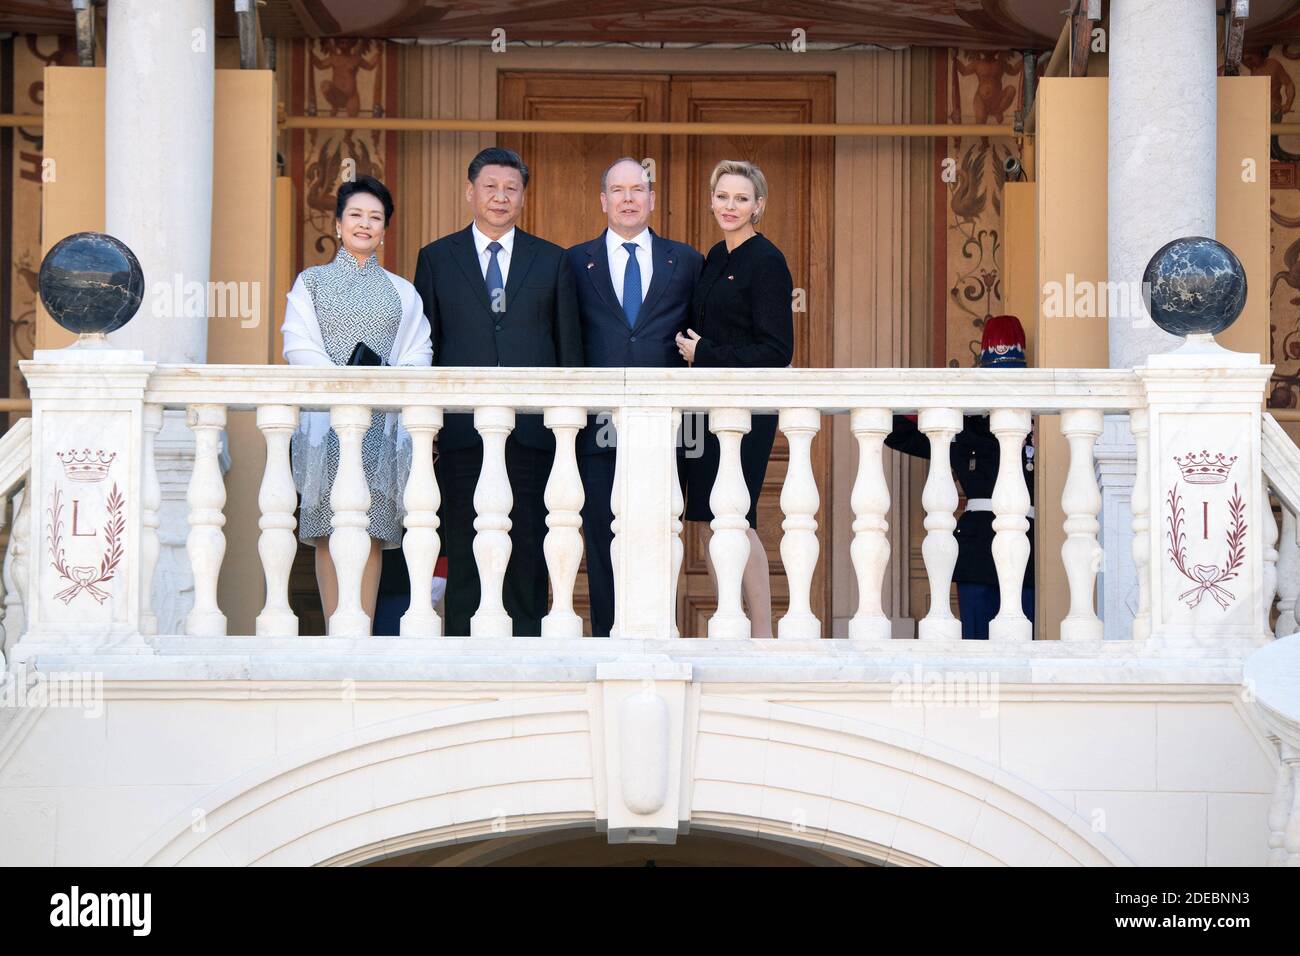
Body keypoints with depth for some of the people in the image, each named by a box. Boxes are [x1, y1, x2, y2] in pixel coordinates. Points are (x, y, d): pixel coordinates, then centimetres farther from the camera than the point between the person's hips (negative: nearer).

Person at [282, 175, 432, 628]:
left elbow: (417, 353, 8)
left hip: (383, 420, 1)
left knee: (373, 530, -2)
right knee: (329, 531, -5)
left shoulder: (401, 291, 16)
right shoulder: (311, 281, 11)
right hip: (326, 415, -1)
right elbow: (299, 347, 0)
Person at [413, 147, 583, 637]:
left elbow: (569, 347, 10)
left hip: (532, 427, 1)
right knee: (463, 550, 3)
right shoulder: (436, 258, 9)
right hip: (462, 427, 0)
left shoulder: (552, 261, 10)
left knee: (529, 547, 3)